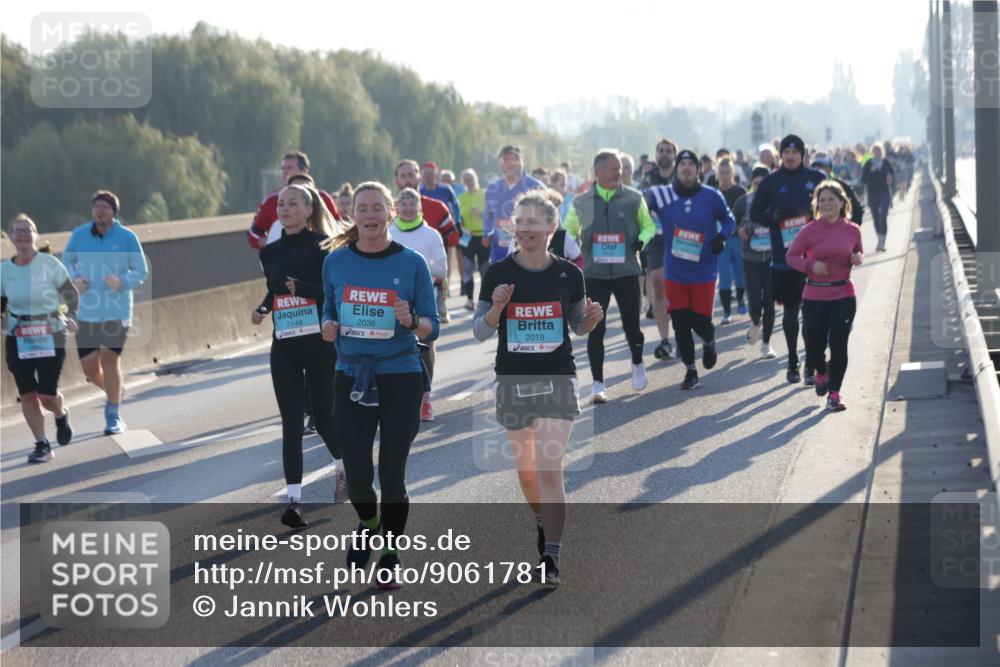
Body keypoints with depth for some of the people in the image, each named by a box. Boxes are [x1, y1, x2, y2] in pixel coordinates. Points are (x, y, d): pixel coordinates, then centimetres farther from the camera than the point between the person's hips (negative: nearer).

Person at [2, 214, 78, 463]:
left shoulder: (49, 264, -7)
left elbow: (71, 294, 2)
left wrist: (71, 317, -11)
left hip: (50, 337, -3)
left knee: (47, 394, -6)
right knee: (27, 394, 1)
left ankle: (61, 415, 30)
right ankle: (42, 445, 14)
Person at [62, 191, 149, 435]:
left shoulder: (127, 238, -6)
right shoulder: (79, 235, 0)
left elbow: (141, 272, -1)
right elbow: (66, 261, 13)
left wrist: (122, 282, -21)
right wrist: (75, 279, -8)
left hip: (117, 311, -3)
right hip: (86, 311, 3)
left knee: (109, 359, -14)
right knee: (89, 366, 2)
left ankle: (114, 415, -1)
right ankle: (115, 391, 35)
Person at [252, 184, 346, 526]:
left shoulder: (323, 246, -5)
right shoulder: (270, 252, 10)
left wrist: (303, 289, -23)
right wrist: (262, 309, 4)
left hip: (320, 343, -3)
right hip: (284, 346, 3)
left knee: (323, 415, 7)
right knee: (291, 422, -4)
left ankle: (342, 467, 38)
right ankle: (294, 498, -8)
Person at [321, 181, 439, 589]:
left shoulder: (411, 264, -3)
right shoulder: (337, 261, 3)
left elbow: (432, 328, -1)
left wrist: (412, 321, -22)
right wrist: (328, 327, -6)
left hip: (400, 379, -2)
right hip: (351, 377, 2)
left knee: (392, 473, 0)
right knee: (356, 472, -1)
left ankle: (391, 556, 20)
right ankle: (367, 525, 34)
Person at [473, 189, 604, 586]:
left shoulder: (568, 275, -3)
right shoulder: (498, 274, -5)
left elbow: (579, 327, 10)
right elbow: (480, 331, -3)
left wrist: (592, 318, -11)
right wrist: (496, 309, -22)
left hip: (558, 379, -2)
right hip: (513, 381, 2)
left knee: (550, 467, -12)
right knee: (526, 469, 13)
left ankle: (551, 557, -9)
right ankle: (543, 525, 41)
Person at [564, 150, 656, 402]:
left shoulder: (634, 198, 1)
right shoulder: (581, 203, 4)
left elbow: (649, 225, 10)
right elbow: (568, 230, 15)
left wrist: (641, 240, -11)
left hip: (627, 272, 0)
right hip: (594, 274, 0)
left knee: (631, 325, 6)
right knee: (596, 329, -4)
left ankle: (638, 365, 36)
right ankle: (597, 383, 3)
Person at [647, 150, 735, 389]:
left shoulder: (711, 197, -4)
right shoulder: (662, 195, -6)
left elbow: (728, 220, 10)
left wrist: (722, 237, -8)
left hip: (703, 273, -1)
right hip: (674, 273, 1)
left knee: (701, 322, 0)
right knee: (680, 325, 1)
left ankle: (709, 342, 37)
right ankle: (690, 370, 19)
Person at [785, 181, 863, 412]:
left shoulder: (852, 230, 1)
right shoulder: (810, 230, -6)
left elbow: (859, 252, 19)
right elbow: (792, 256, 1)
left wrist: (858, 258, -5)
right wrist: (811, 266, -16)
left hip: (843, 296, 0)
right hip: (814, 296, 0)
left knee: (838, 344, -6)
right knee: (814, 346, 6)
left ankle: (834, 394, 6)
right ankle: (821, 373, 42)